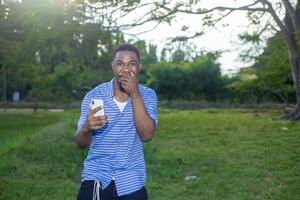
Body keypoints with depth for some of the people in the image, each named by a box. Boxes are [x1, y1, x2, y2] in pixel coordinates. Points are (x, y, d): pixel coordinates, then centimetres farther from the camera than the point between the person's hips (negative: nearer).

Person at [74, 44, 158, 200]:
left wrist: (135, 94, -22)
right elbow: (81, 144, -5)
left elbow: (147, 135, -17)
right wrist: (86, 127, -26)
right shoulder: (94, 95, -5)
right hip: (96, 177, 0)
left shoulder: (148, 96, -4)